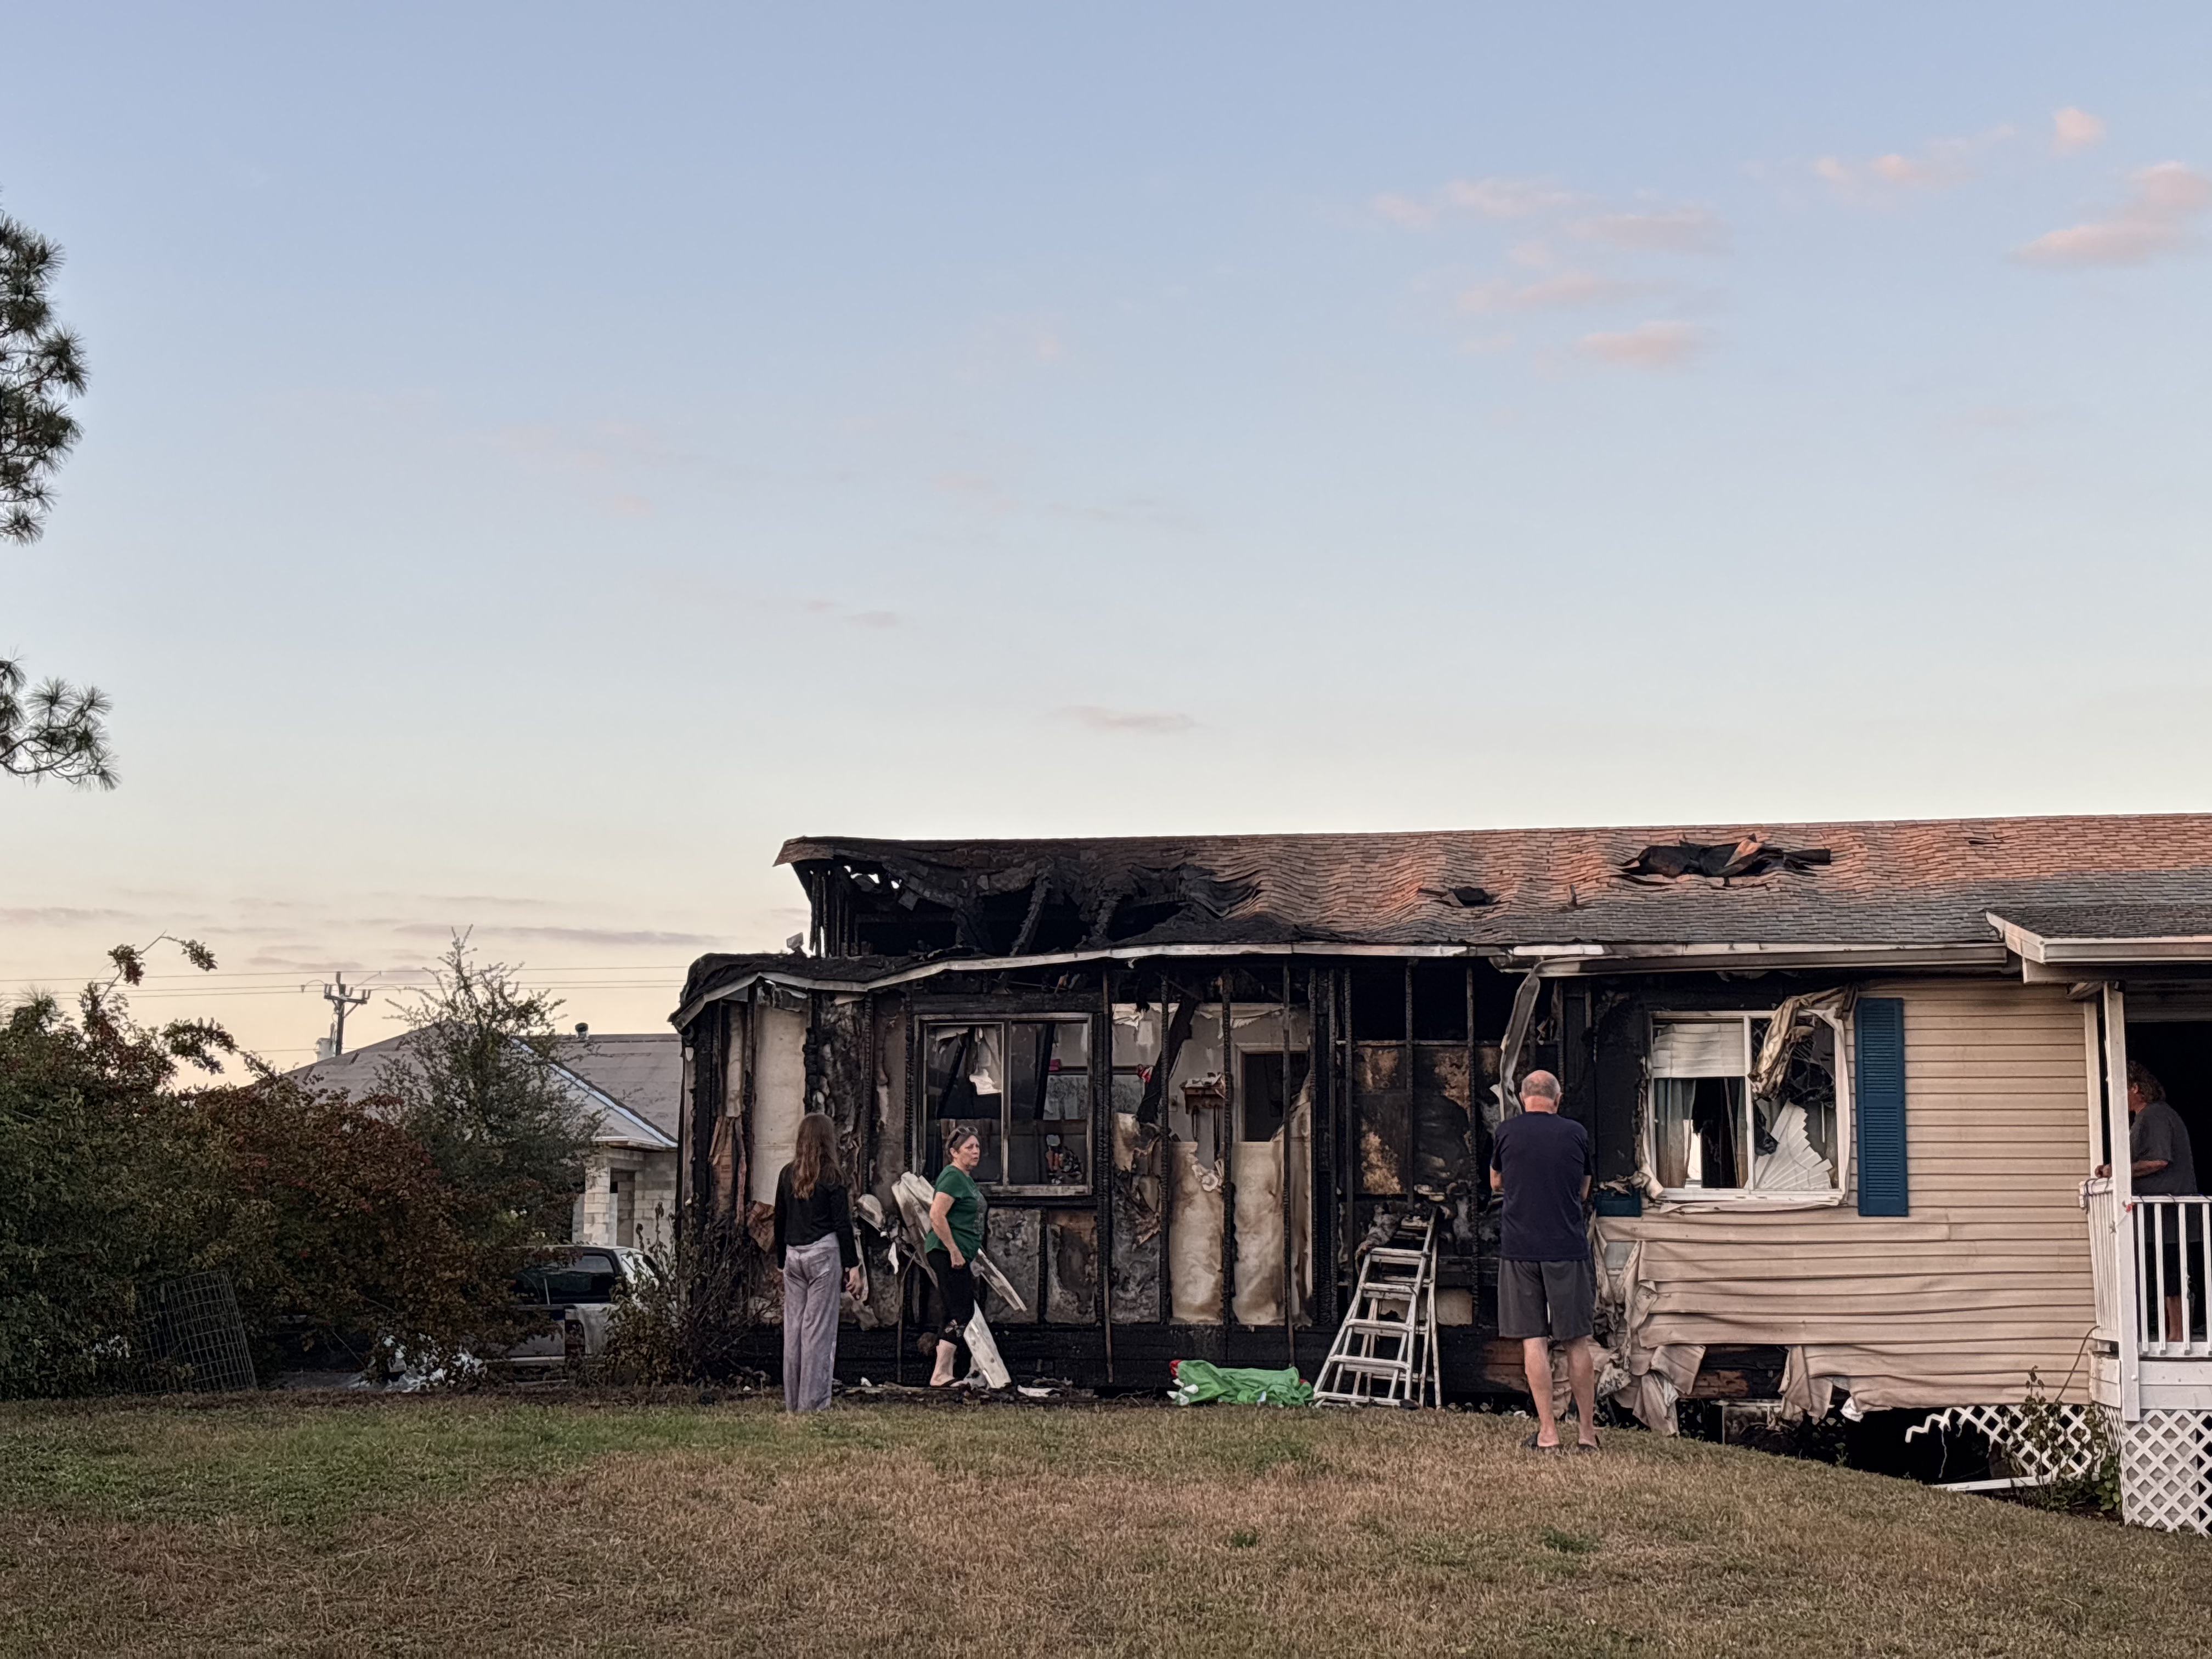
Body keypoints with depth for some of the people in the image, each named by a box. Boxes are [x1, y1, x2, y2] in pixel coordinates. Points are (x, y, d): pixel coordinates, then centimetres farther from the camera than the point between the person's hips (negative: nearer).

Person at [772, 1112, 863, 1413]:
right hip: (824, 1253, -5)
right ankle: (813, 1404, -4)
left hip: (793, 1255, 5)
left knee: (793, 1328, 9)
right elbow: (843, 1224, -8)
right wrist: (853, 1266, -5)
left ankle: (793, 1403, 13)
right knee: (819, 1329, -3)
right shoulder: (831, 1176, -7)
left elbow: (779, 1222, 13)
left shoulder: (787, 1174, 8)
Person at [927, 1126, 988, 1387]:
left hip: (961, 1255, 10)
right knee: (961, 1314, -11)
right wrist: (954, 1251, -21)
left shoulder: (966, 1178, 17)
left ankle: (945, 1373, 16)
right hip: (949, 1254, -10)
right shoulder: (953, 1176, -14)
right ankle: (940, 1374, -10)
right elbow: (937, 1215, -23)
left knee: (953, 1315, 11)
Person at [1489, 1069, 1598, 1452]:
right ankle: (1587, 1432, 13)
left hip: (1519, 1248, 0)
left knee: (1533, 1340, 3)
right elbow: (1583, 1192, 15)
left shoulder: (1507, 1131, 1)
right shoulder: (1576, 1133, 3)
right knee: (1577, 1342, 8)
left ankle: (1547, 1432, 1)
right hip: (1568, 1247, 0)